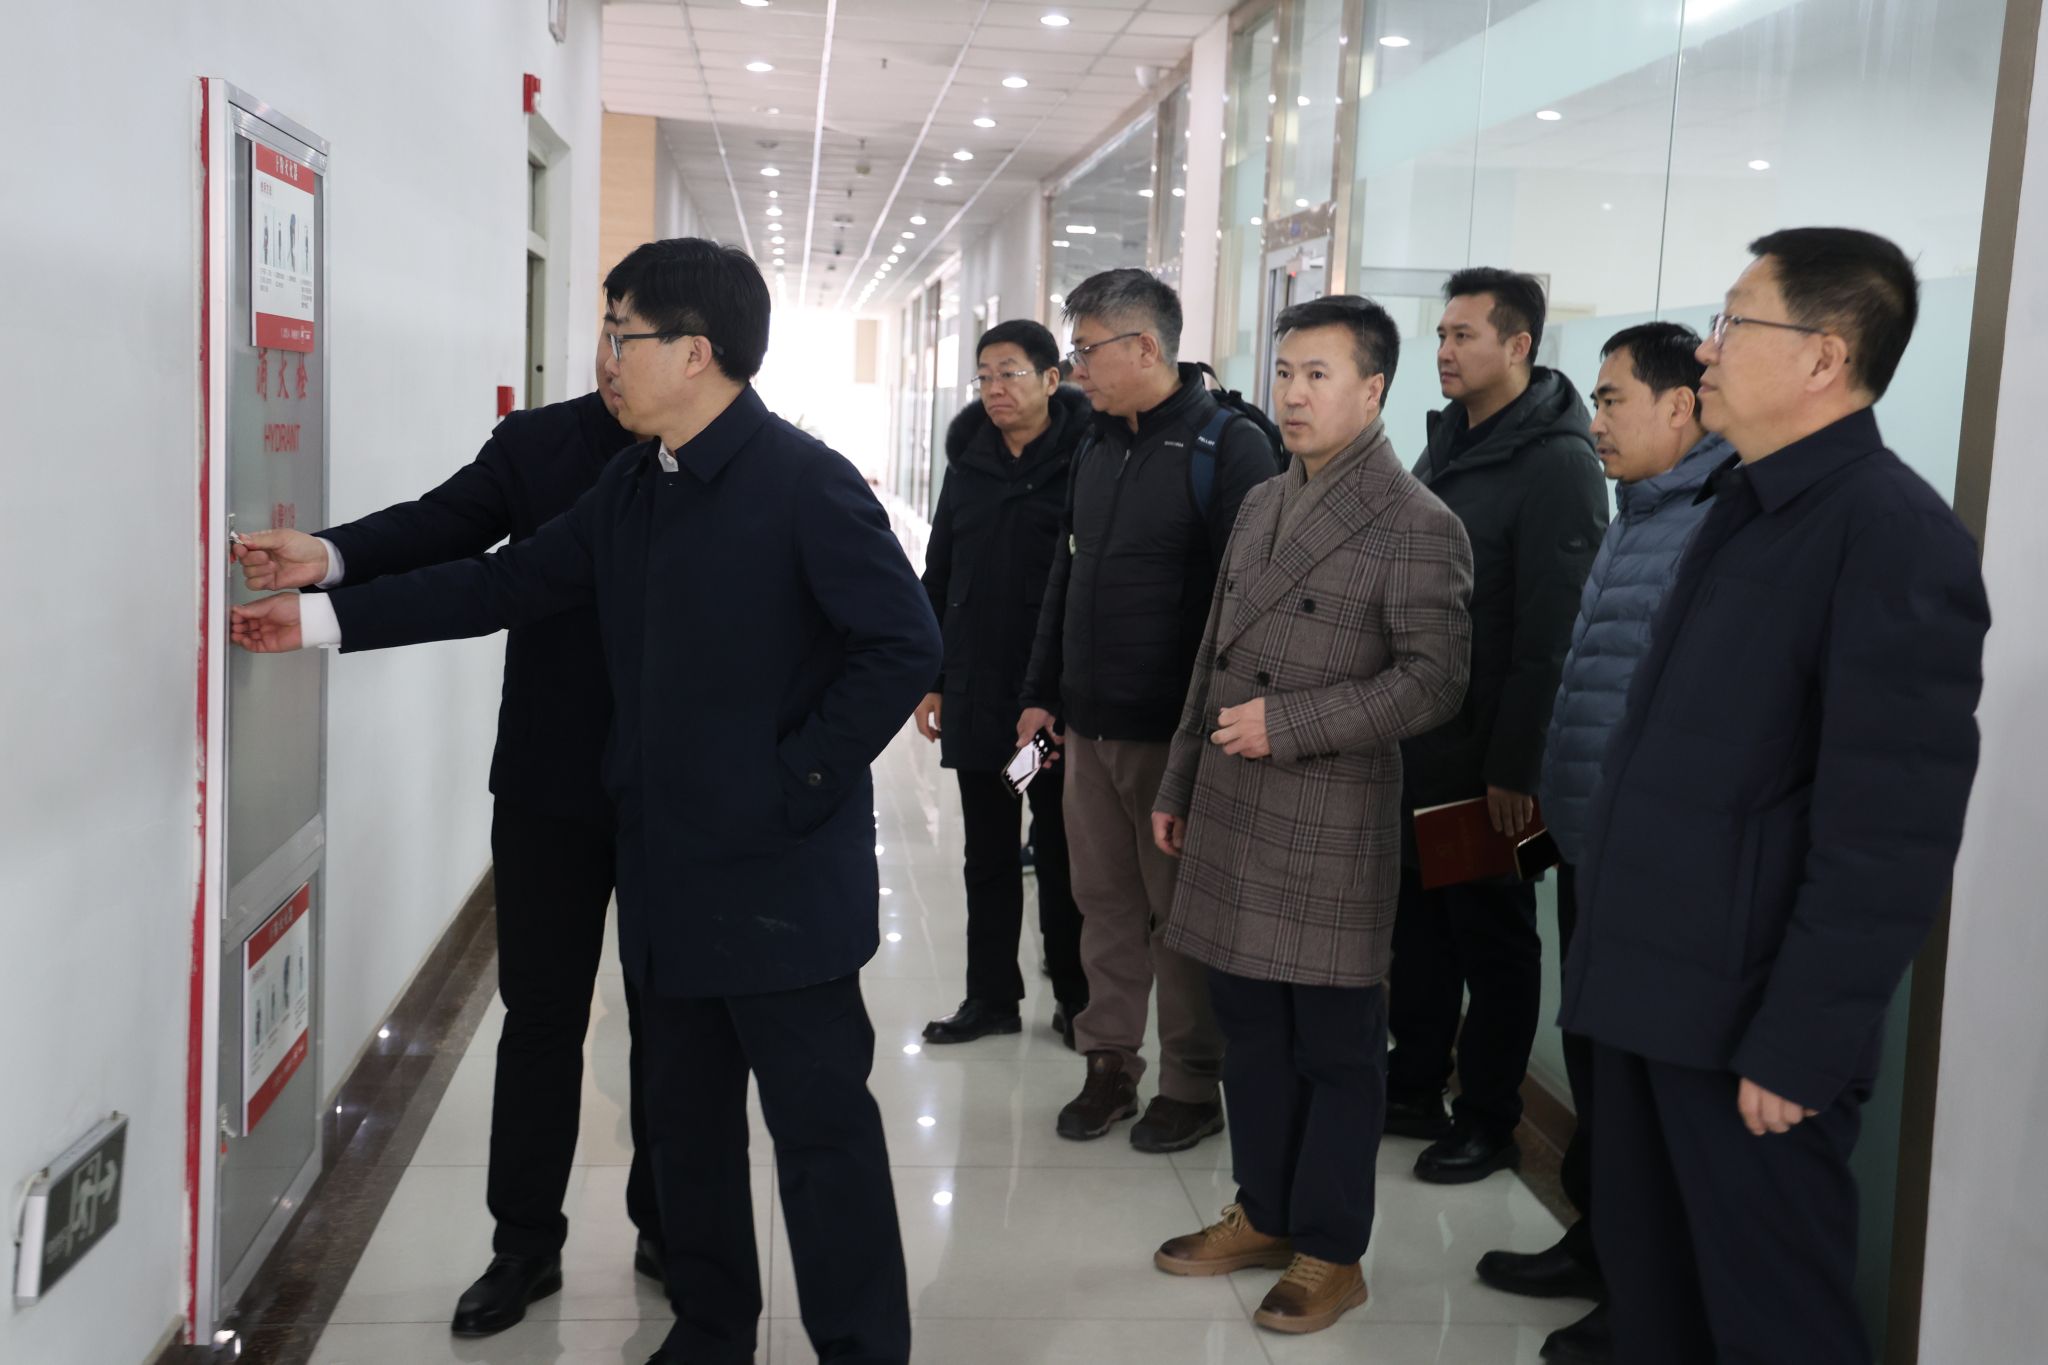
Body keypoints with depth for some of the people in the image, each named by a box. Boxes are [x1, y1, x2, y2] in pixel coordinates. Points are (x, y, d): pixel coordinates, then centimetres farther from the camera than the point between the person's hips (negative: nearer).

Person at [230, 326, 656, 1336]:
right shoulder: (534, 443, 0)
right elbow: (442, 525, -11)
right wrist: (330, 557, -29)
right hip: (551, 785, 1)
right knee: (540, 1015, 9)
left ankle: (667, 1226, 30)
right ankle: (526, 1242, 24)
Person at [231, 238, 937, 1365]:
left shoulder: (803, 483, -15)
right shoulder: (631, 486, 9)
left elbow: (904, 644, -18)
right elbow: (508, 583, 12)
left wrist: (799, 782, -17)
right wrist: (327, 618, 10)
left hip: (781, 879, -8)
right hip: (669, 870, 8)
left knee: (821, 1123, 3)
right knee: (686, 1119, 18)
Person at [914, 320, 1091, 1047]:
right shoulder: (968, 461, 9)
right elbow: (939, 575, 12)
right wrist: (931, 680, 9)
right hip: (975, 693, 5)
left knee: (1062, 855, 8)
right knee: (987, 857, 12)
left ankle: (1076, 995, 21)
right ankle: (991, 995, 23)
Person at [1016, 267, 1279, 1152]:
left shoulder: (1228, 448, -12)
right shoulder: (1097, 445, 12)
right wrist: (1044, 693, 16)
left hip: (1176, 735, -7)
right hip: (1088, 726, 7)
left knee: (1181, 912, 5)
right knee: (1105, 902, 14)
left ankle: (1192, 1086, 19)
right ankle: (1109, 1063, 27)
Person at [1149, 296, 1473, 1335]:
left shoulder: (1418, 527, -11)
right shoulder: (1262, 503, 12)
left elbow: (1434, 682, -15)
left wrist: (1287, 724, -19)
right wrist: (1178, 784, 16)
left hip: (1329, 826, -7)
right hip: (1231, 816, 7)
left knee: (1335, 1047, 5)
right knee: (1249, 1028, 15)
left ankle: (1330, 1252, 19)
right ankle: (1264, 1214, 31)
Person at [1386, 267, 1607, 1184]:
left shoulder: (1556, 464, -15)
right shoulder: (1445, 446, 12)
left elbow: (1550, 632, -20)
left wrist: (1515, 765, -22)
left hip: (1485, 758, -8)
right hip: (1415, 744, 8)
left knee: (1493, 937, 5)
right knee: (1419, 921, 16)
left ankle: (1489, 1124, 19)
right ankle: (1413, 1090, 31)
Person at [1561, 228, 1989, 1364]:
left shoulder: (1894, 532, -16)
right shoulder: (1742, 510, 13)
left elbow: (1889, 832, -20)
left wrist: (1799, 1047, -18)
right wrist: (1616, 961, 14)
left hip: (1745, 1020, -8)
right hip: (1652, 991, 8)